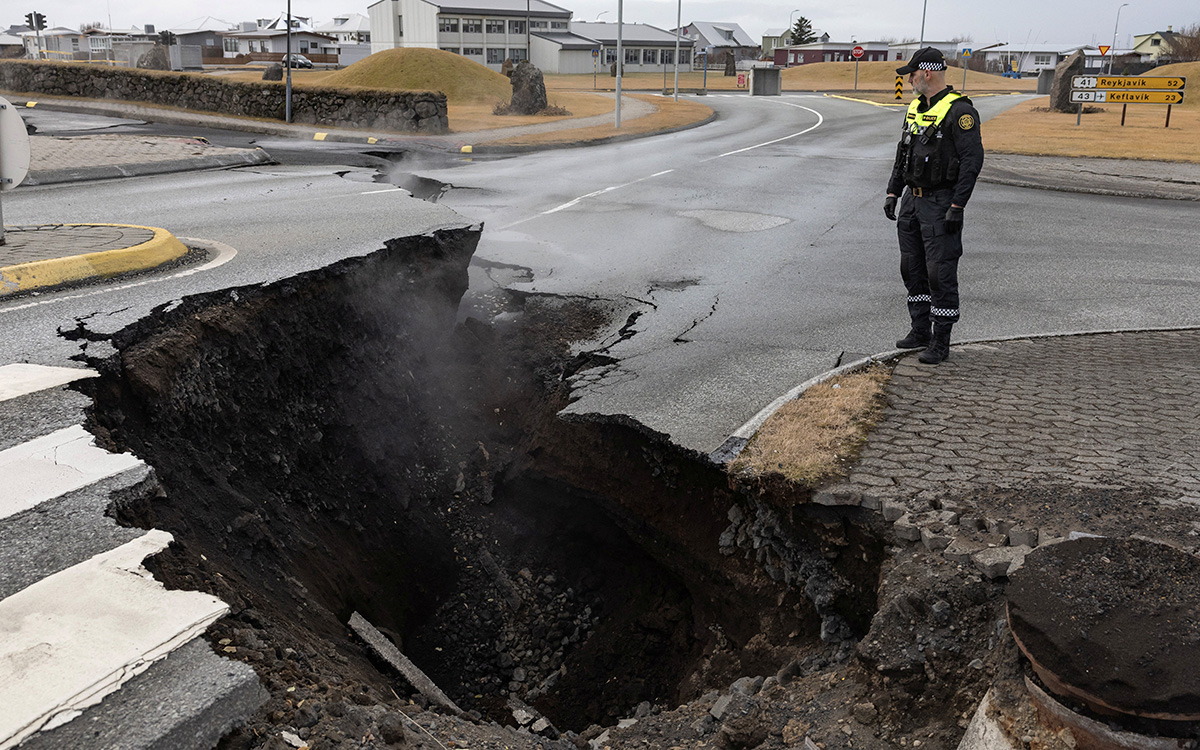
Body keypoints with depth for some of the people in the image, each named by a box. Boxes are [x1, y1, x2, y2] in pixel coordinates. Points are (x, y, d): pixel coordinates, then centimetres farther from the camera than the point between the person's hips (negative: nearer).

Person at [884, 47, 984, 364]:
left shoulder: (959, 111, -14)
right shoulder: (916, 108, 13)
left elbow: (973, 159, -18)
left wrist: (957, 207, -21)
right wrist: (892, 192, 14)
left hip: (940, 204, -9)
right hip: (912, 200, 9)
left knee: (940, 272, -6)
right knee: (912, 269, 13)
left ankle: (941, 341, 1)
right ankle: (920, 331, 25)